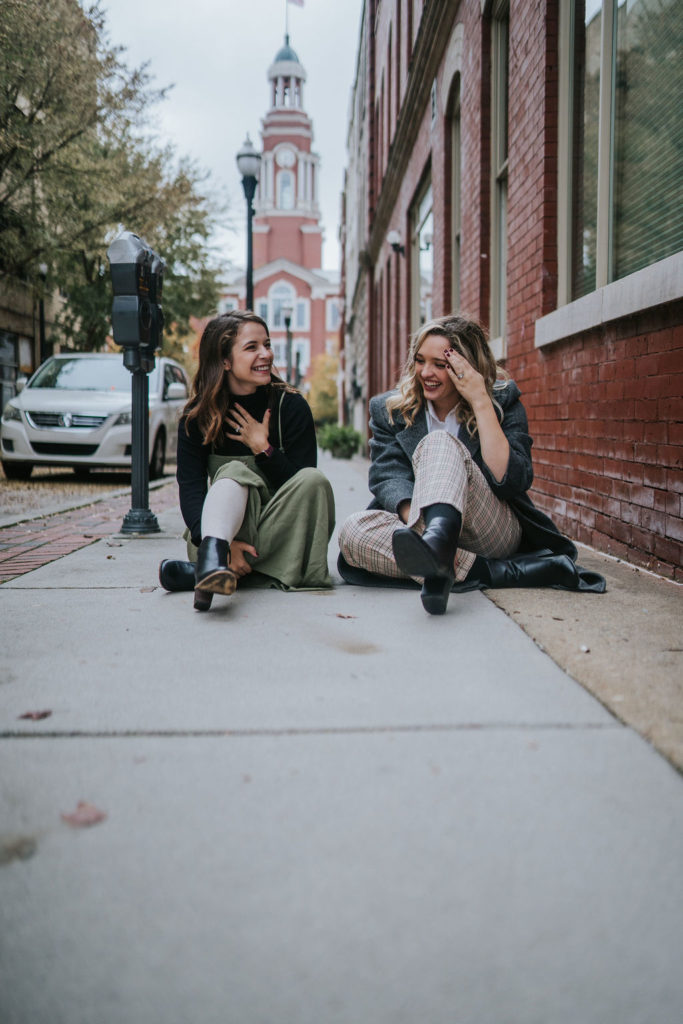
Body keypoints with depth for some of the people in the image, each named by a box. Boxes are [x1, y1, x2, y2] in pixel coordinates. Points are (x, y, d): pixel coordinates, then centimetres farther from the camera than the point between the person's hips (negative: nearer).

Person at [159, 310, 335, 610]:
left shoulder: (291, 406, -4)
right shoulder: (196, 417, -3)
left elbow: (300, 489, -6)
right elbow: (190, 488, -16)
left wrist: (263, 448, -19)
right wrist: (221, 543, -33)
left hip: (280, 537, 1)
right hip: (222, 531, 0)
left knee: (314, 480, -27)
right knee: (234, 472, -27)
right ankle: (213, 555, -59)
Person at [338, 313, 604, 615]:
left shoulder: (502, 401, 4)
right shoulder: (389, 409, 10)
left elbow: (511, 482, -11)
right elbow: (387, 478, -6)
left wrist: (481, 402, -13)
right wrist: (419, 519, -28)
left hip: (494, 532, -2)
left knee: (440, 442, -27)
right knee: (354, 529, -29)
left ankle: (436, 543, -62)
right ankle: (494, 572, -34)